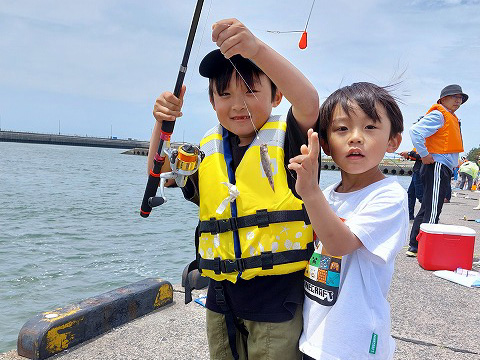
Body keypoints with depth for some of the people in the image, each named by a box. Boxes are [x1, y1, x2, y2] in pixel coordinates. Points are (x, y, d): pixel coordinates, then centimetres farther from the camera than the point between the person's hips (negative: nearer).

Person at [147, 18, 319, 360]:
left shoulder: (286, 136, -9)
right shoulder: (209, 149, 7)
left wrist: (257, 49, -42)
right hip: (222, 293, 6)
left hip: (276, 293, -5)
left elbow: (309, 103, -28)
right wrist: (163, 123, -5)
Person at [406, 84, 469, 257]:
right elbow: (415, 131, -23)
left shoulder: (451, 118, 22)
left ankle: (415, 247, 17)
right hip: (437, 167, -10)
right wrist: (425, 155, -21)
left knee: (426, 210, 11)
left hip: (444, 169, 10)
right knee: (432, 212, -10)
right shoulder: (438, 115, -9)